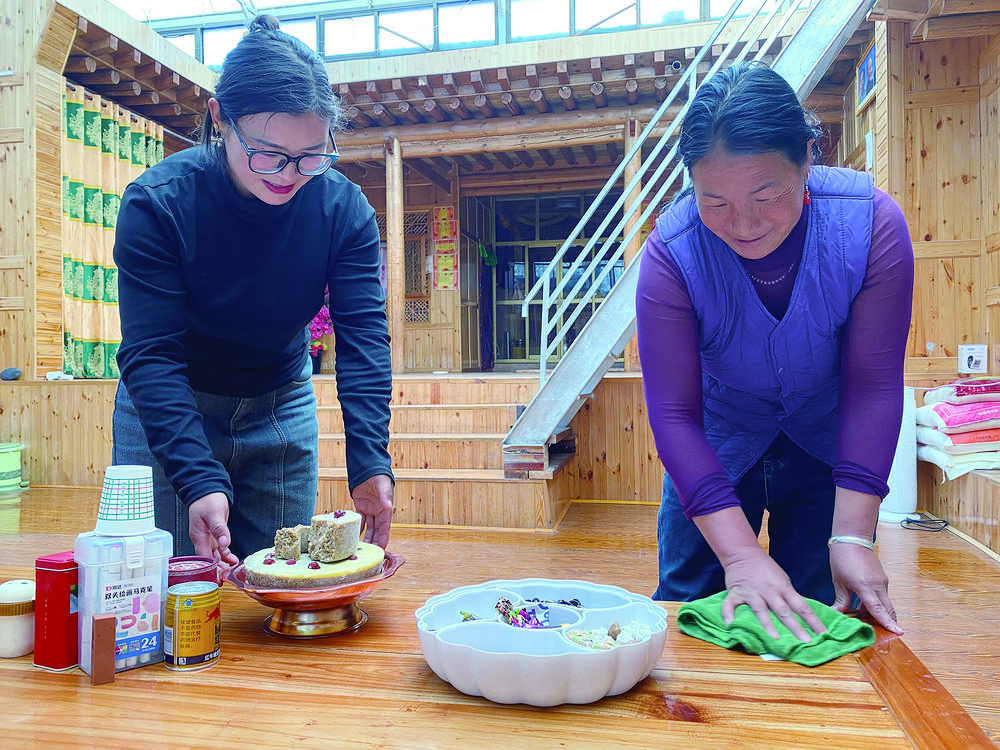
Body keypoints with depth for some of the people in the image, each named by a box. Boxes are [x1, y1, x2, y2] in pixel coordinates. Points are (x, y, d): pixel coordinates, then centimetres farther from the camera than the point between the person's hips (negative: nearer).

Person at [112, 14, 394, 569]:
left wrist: (371, 465, -36)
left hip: (282, 408, 2)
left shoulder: (345, 210, -17)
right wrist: (199, 481, -40)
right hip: (167, 411, -2)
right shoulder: (155, 203, -24)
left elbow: (363, 336, -23)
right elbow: (151, 353, -27)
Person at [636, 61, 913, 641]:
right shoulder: (672, 251, -27)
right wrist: (740, 554, -32)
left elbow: (874, 386, -21)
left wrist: (852, 536, -25)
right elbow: (674, 414, -26)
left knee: (822, 617, 5)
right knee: (687, 605, 7)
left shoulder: (872, 222, -24)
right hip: (717, 451, 0)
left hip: (829, 449, 1)